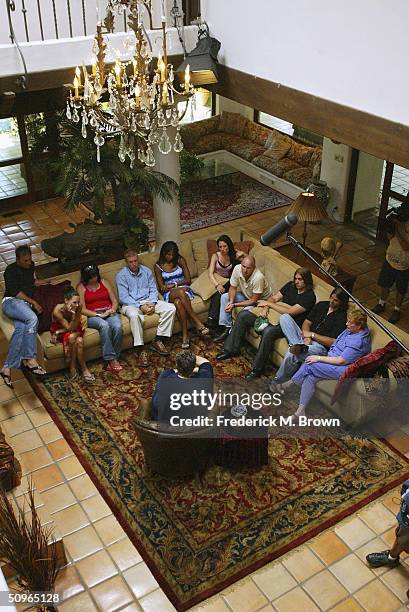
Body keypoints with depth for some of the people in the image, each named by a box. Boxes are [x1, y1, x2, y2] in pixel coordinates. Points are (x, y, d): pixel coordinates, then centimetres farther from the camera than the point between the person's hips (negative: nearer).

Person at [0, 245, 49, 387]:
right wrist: (33, 302, -13)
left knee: (21, 329, -26)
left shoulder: (31, 266, 21)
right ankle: (30, 359, -34)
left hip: (26, 305, 6)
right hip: (12, 302, -6)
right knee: (32, 319, -35)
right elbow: (14, 292, -10)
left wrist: (40, 282, 16)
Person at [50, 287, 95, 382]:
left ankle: (72, 367, -12)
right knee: (72, 337, -33)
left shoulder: (78, 307, -23)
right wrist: (73, 315, -40)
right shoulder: (58, 310, -31)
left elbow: (74, 328, -17)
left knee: (79, 341, -29)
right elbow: (69, 328, -27)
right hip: (59, 332, -3)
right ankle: (84, 368, -19)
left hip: (74, 331, 3)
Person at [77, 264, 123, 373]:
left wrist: (112, 310, -9)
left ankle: (114, 358, -24)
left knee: (117, 326, -31)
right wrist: (99, 315, -16)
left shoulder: (104, 282, 14)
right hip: (93, 316, -3)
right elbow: (82, 309, -6)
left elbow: (115, 301, 13)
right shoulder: (81, 287, 3)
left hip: (109, 313, 3)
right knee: (104, 325, -37)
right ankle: (111, 359, -35)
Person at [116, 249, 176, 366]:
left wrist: (152, 303, -12)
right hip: (131, 304, -5)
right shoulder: (121, 275, -4)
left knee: (170, 308, -17)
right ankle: (141, 350, -35)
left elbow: (153, 290, 8)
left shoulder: (146, 271, 11)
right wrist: (140, 306, -21)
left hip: (148, 301, 5)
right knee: (134, 315, -40)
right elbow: (123, 297, -11)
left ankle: (157, 341, -15)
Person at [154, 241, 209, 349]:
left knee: (178, 302, -37)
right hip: (169, 294, -1)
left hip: (184, 289, 1)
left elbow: (188, 279, 3)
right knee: (181, 291, -38)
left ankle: (185, 335, -38)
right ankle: (197, 323, -40)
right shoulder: (158, 266, 4)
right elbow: (162, 287, 0)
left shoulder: (180, 260, 6)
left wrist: (174, 284, -12)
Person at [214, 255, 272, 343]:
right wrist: (231, 301, -26)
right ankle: (227, 328, -5)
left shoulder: (258, 277, -37)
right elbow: (233, 288, -7)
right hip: (246, 295, 7)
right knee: (224, 297, -5)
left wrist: (235, 305, -30)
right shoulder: (237, 269, -21)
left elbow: (254, 300, -30)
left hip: (261, 299, -7)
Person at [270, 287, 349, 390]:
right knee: (285, 317, -11)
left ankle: (277, 381, -13)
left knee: (291, 354, -34)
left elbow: (333, 342, -15)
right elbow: (306, 323, 11)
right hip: (305, 337, 7)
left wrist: (312, 335, -14)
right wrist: (306, 336, -11)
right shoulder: (321, 305, 11)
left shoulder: (342, 318, -9)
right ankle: (298, 344, -31)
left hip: (320, 346, -7)